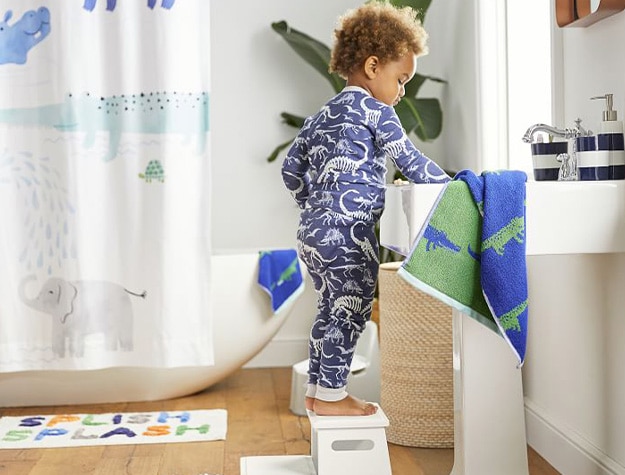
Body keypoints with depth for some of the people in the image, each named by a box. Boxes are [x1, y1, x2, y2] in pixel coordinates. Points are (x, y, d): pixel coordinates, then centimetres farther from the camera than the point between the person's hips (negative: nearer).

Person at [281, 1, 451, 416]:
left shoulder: (322, 115, 19)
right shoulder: (375, 110, -5)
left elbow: (292, 170, 20)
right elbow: (410, 161, -6)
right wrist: (453, 188, 5)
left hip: (312, 230, 9)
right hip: (350, 231, -9)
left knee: (330, 310, 16)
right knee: (351, 311, -1)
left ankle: (317, 389, 23)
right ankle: (331, 394, 3)